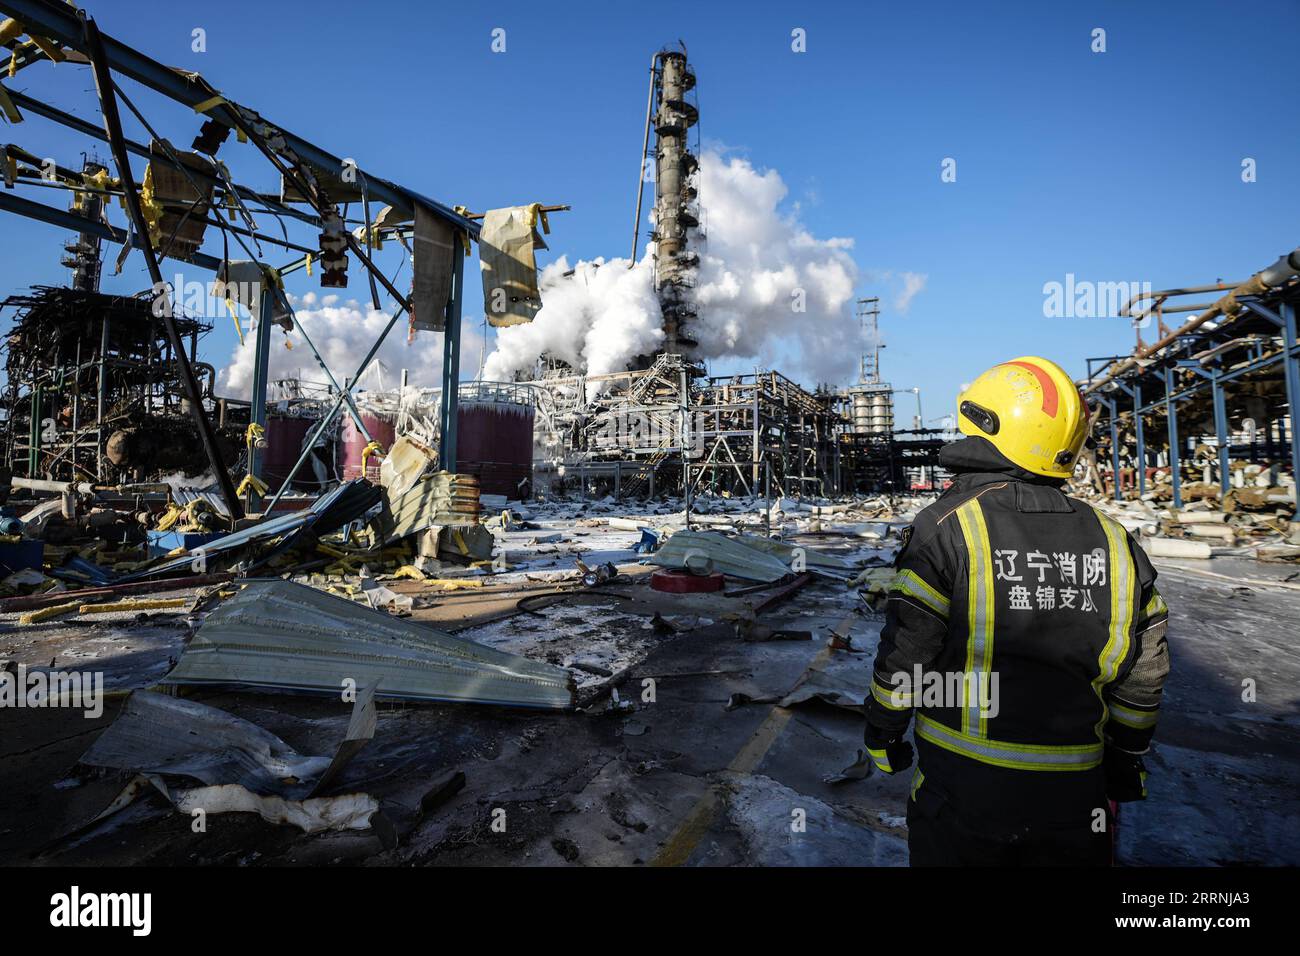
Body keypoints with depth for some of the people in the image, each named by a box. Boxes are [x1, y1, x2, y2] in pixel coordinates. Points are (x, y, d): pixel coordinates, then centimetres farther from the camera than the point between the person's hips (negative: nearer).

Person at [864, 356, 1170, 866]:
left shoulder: (946, 528, -16)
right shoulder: (1113, 541, -1)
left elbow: (904, 656, -14)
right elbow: (1143, 675, 7)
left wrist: (882, 733, 2)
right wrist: (1125, 759, 21)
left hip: (962, 791, -3)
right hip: (1075, 800, 4)